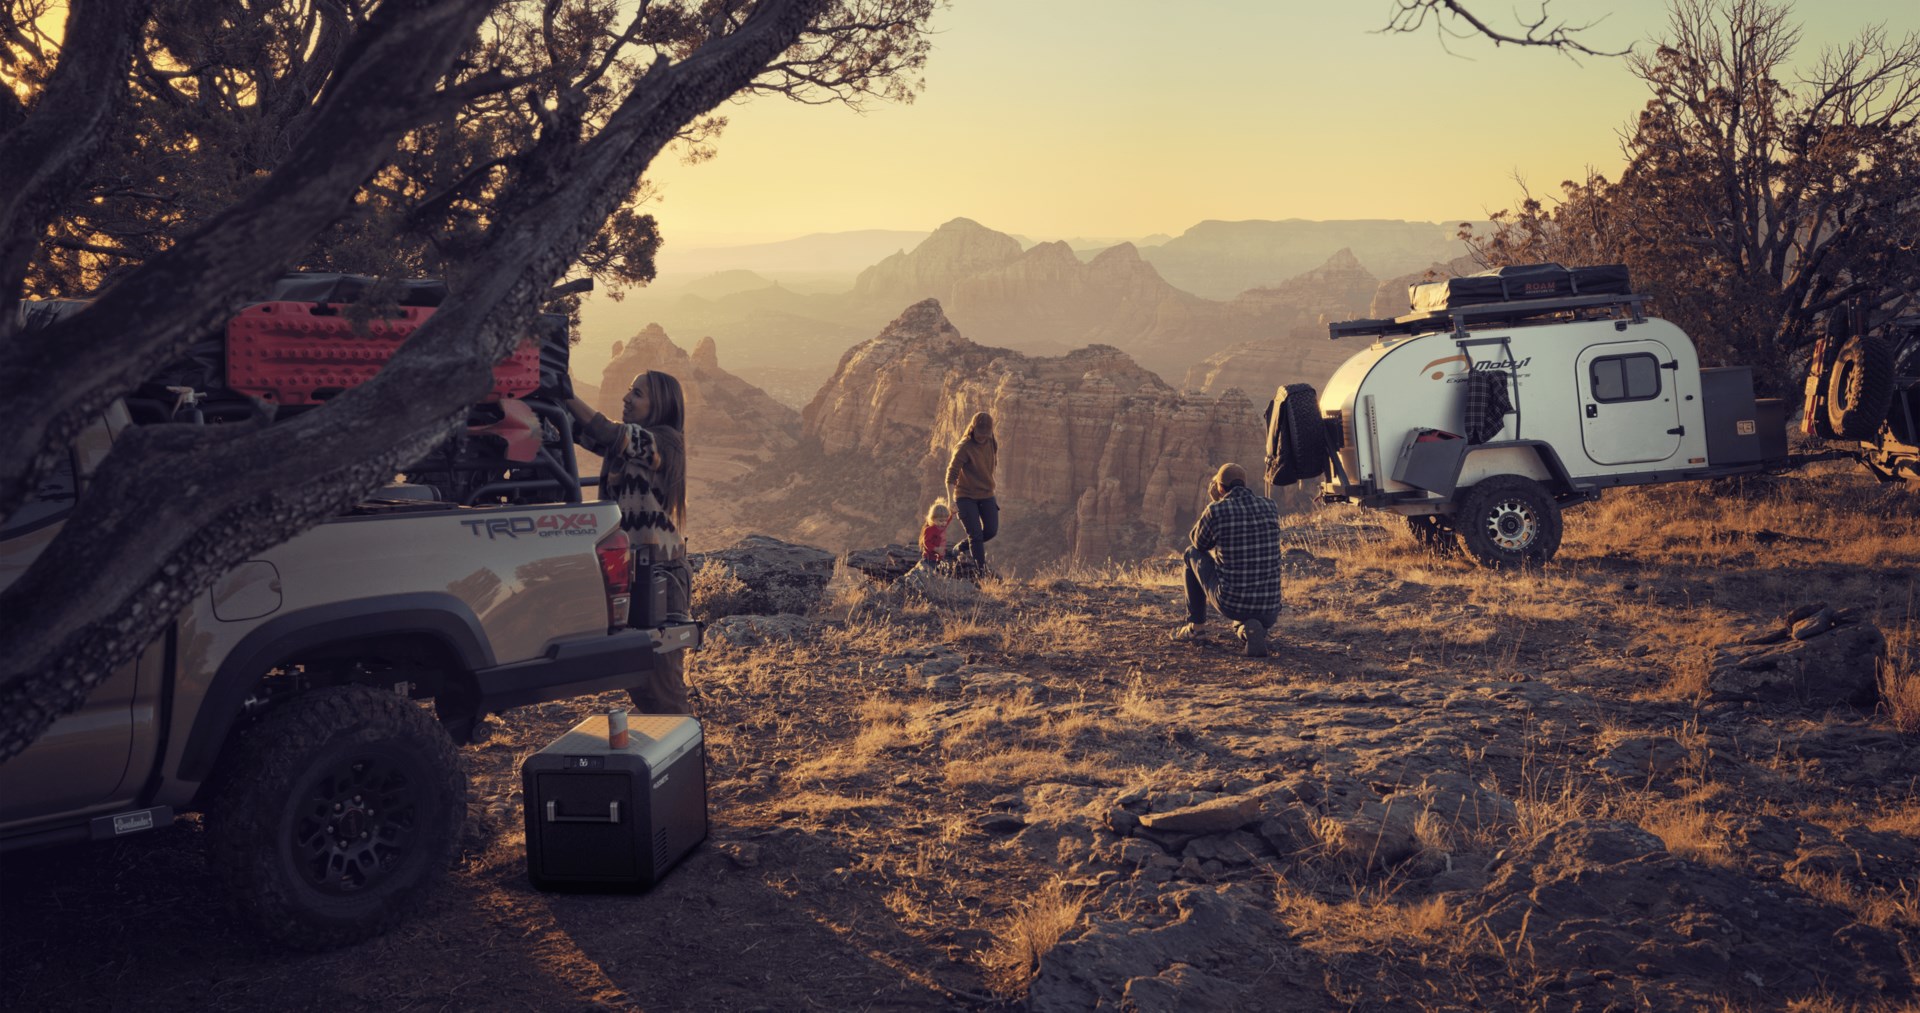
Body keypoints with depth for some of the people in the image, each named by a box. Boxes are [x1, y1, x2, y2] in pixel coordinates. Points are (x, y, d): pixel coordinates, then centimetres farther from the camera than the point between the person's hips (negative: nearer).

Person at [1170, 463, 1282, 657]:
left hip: (1231, 603, -3)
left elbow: (1199, 543, 11)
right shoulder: (1271, 507, 4)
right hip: (1269, 609, 3)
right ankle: (1247, 629, 9)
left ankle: (1196, 624, 28)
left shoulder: (1215, 511, -9)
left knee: (1192, 553, 23)